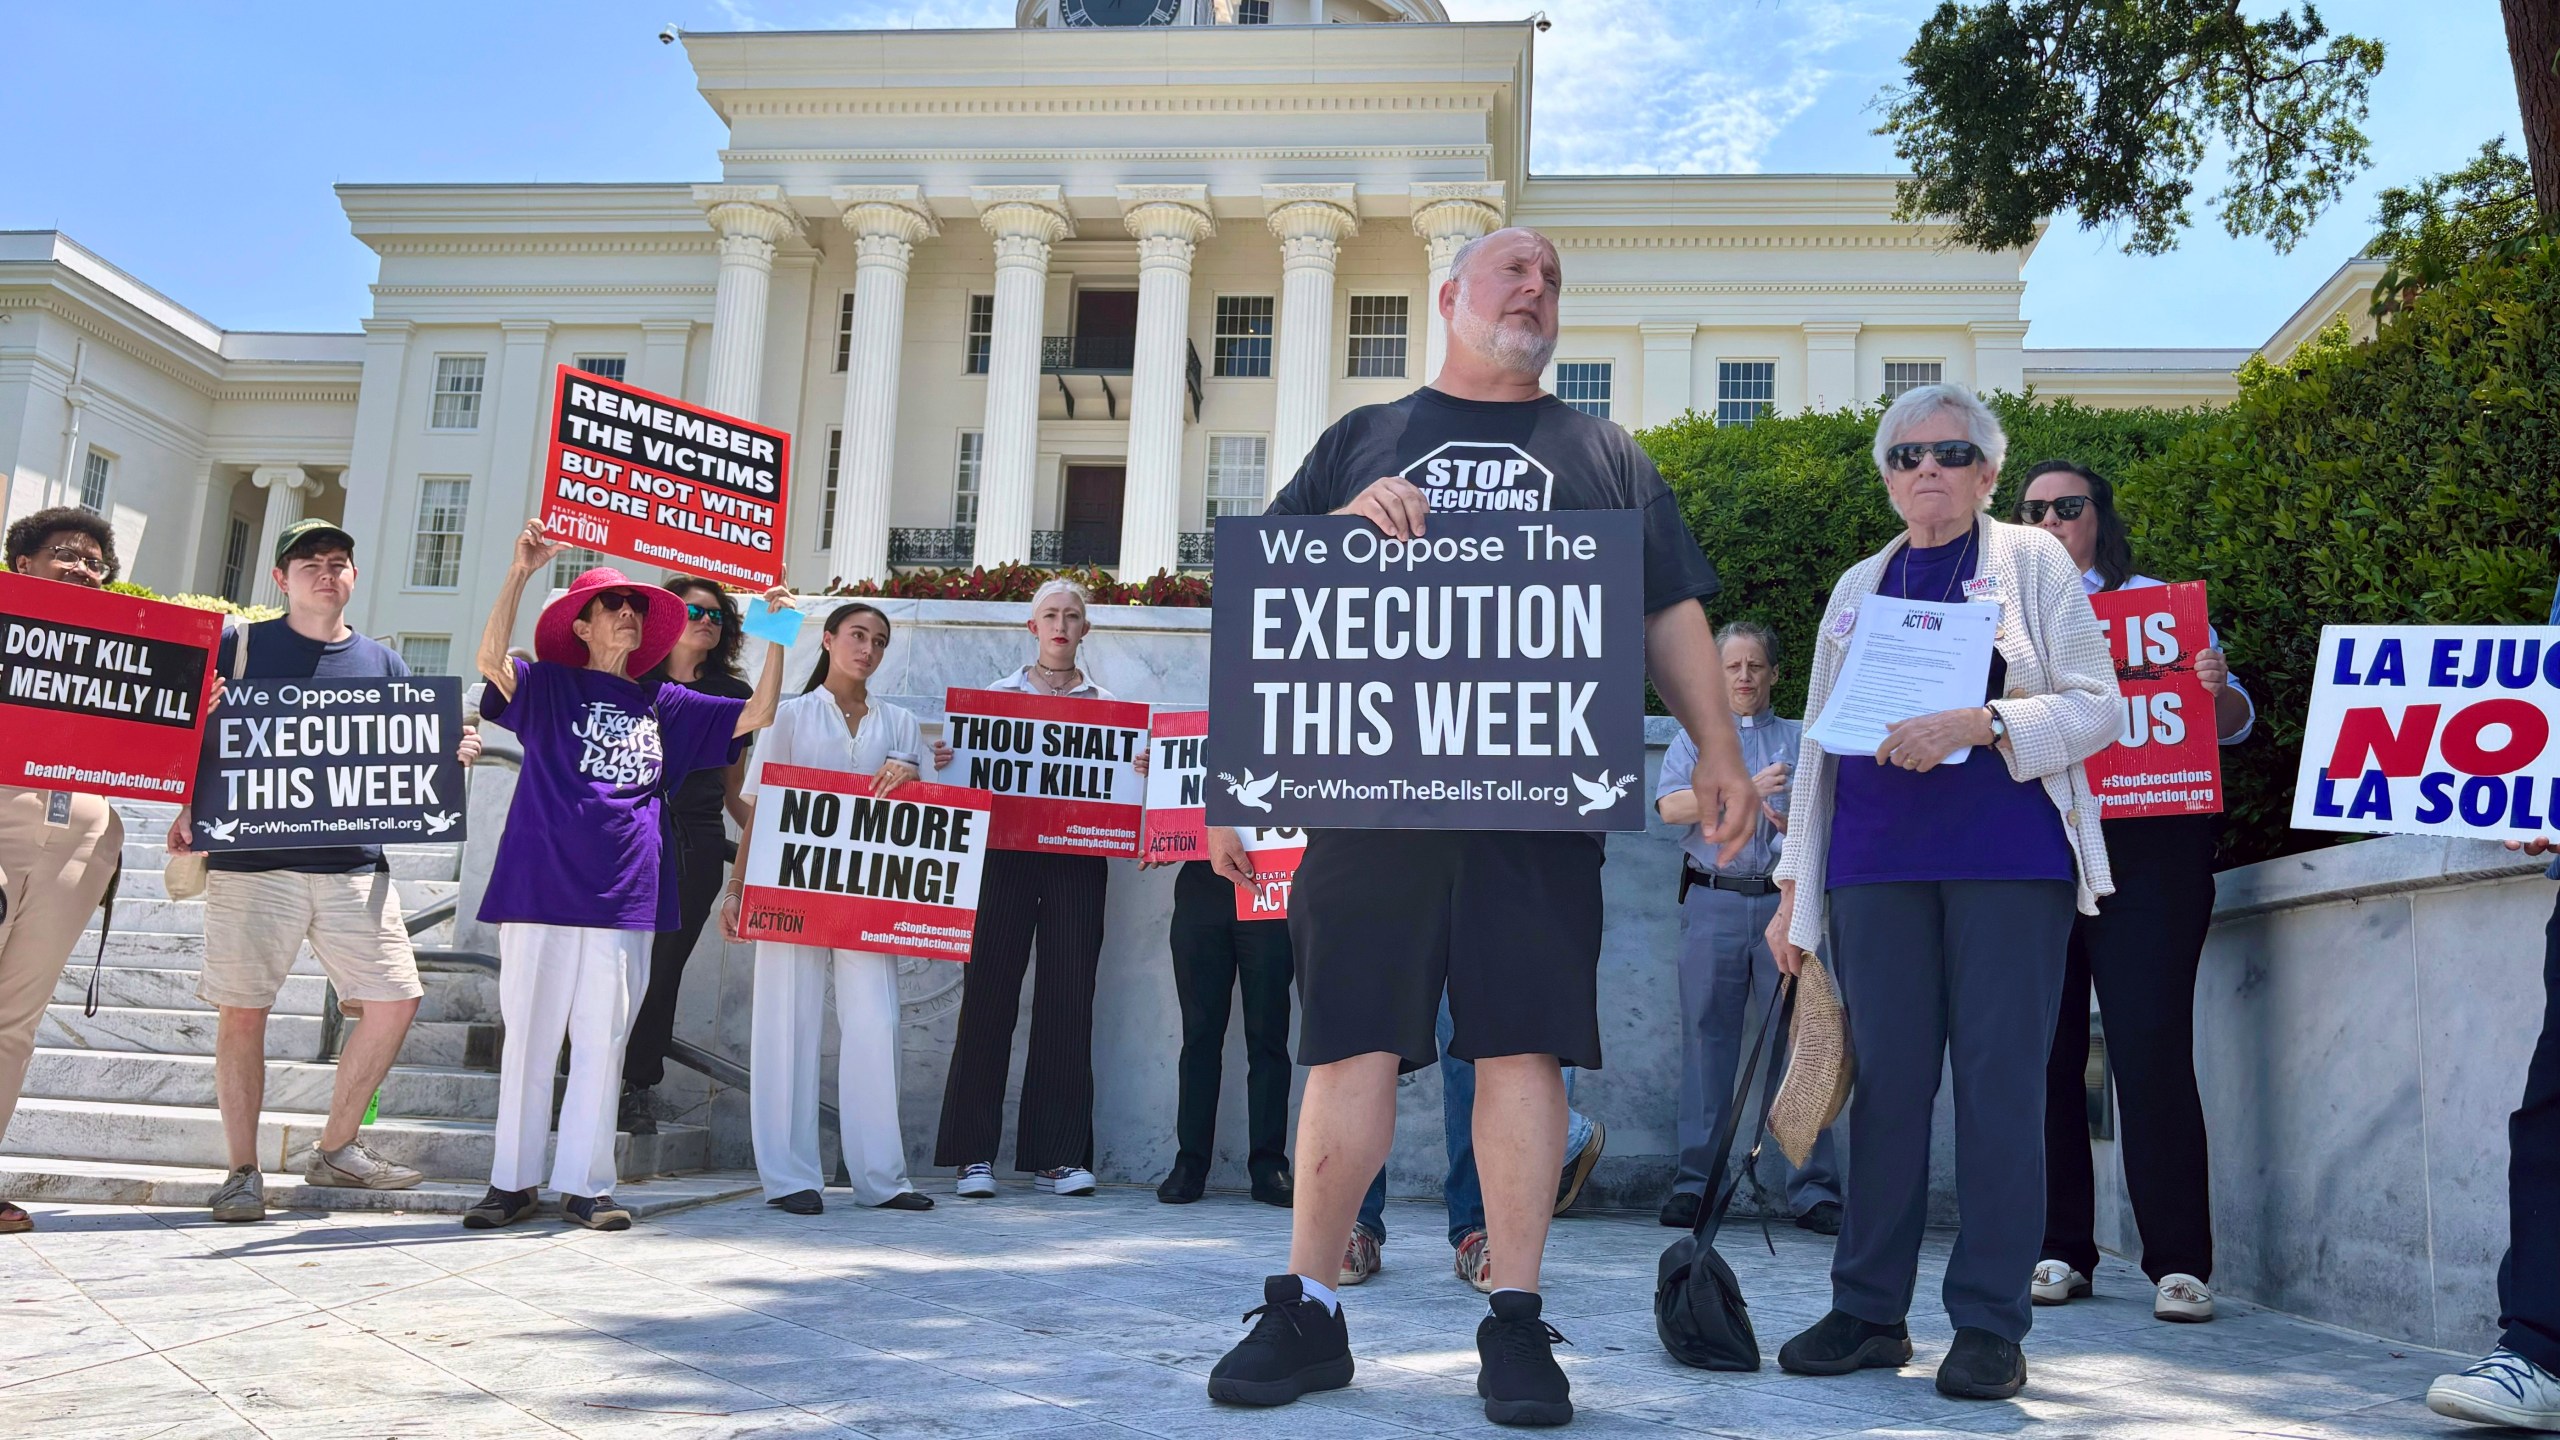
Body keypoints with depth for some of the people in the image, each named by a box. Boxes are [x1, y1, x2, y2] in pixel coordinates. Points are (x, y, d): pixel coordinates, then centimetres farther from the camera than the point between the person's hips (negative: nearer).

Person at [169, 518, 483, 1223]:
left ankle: (336, 1149, 15)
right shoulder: (239, 646, 7)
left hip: (355, 866, 3)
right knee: (242, 1010, 0)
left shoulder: (383, 662, 14)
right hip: (251, 859, -3)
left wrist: (450, 754, -3)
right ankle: (242, 1171, 13)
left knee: (395, 1000, -2)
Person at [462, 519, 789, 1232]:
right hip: (541, 886, -3)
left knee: (602, 1042, 4)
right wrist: (521, 572, -19)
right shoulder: (548, 688, 7)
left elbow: (757, 714, 15)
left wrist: (776, 637, 6)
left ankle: (585, 1184, 11)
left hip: (624, 899, 3)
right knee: (529, 1035, 3)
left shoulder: (664, 706, 16)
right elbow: (492, 657, -13)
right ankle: (514, 1180, 13)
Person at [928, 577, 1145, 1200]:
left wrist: (1141, 773, -9)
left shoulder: (1105, 703, 14)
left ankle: (1058, 1155, 4)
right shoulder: (998, 694, 12)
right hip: (1006, 851, -1)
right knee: (988, 992, -4)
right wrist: (944, 763, -11)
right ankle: (972, 1154, 0)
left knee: (1068, 998, -1)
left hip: (1078, 857, 1)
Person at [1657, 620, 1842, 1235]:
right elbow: (1671, 806, -3)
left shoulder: (1801, 740, 17)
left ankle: (1813, 1190, 0)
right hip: (1713, 904, 0)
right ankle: (1695, 1183, 8)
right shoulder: (1695, 737, 15)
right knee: (1707, 1041, 2)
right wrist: (1744, 788, -14)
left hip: (1785, 902, 0)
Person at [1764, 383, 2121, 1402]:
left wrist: (1981, 723, -18)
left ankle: (1990, 1325, 4)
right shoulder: (1859, 588, 19)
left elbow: (2095, 705, 0)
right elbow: (1821, 739, 18)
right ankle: (1869, 1312, 10)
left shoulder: (2033, 562, 8)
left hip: (2007, 857, -3)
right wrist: (1795, 885, 14)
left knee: (1999, 1082, -3)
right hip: (1877, 861, 3)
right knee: (1885, 1081, 2)